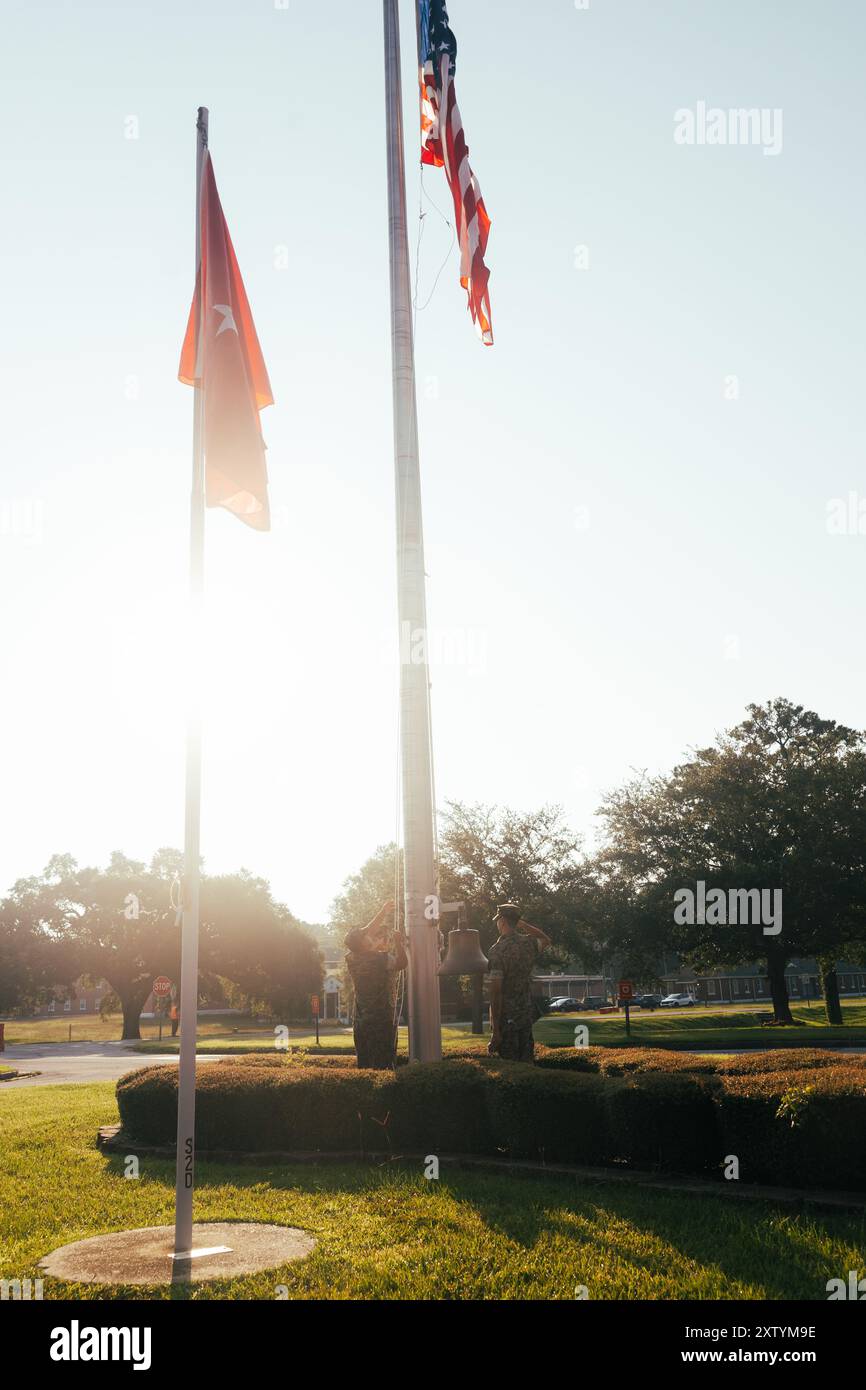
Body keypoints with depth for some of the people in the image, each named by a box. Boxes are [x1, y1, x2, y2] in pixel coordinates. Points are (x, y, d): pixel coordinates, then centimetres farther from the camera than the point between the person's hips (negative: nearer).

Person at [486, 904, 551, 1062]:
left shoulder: (497, 951, -17)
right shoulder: (529, 943, 1)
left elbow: (496, 991, -20)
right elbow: (546, 940, 28)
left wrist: (496, 1031, -17)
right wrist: (522, 924, 19)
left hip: (506, 1019, -6)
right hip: (527, 1016, 6)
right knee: (527, 1064, 13)